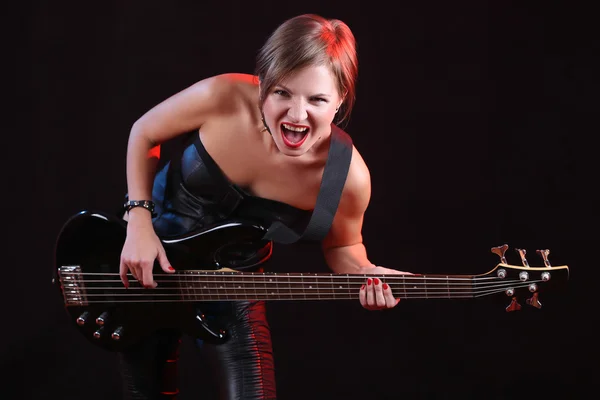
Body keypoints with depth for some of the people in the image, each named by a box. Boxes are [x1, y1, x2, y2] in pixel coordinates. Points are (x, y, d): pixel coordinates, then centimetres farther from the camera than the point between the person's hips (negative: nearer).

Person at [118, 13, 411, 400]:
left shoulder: (346, 176, -26)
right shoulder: (221, 99, -28)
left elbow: (340, 246, -3)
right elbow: (144, 133, -8)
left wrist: (365, 275, -25)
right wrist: (139, 224, -14)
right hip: (147, 264, 1)